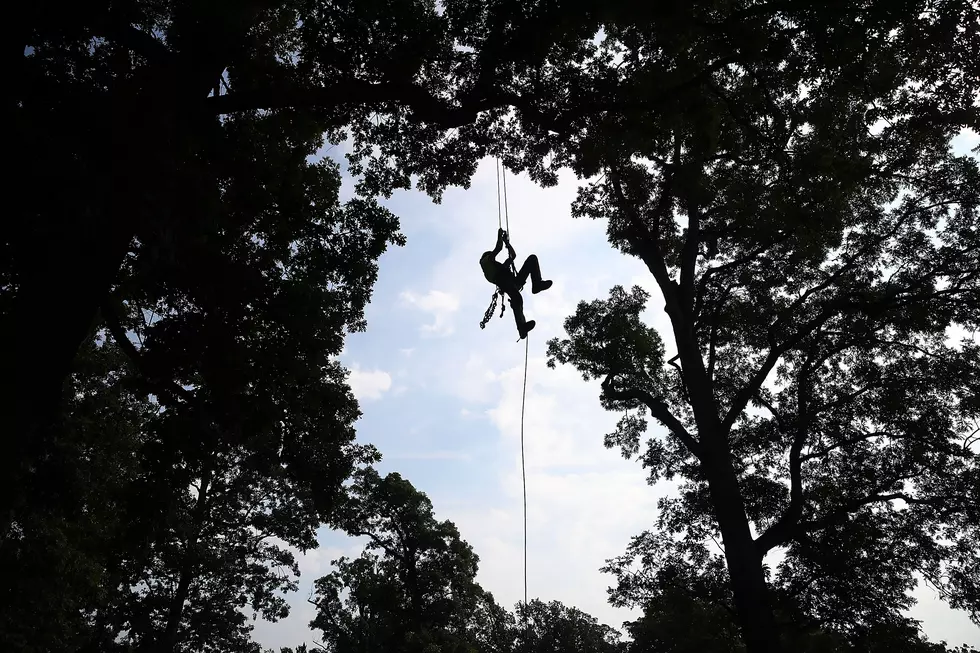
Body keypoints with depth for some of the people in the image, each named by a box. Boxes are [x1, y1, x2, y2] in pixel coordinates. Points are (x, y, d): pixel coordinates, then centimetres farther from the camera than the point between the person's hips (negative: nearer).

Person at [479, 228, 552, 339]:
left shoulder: (498, 265, 46)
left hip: (514, 282, 8)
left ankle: (536, 284, -26)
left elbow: (513, 255, 47)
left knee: (532, 258, -5)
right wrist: (500, 236, 28)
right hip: (504, 282, -8)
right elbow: (498, 248, 13)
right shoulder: (485, 261, 25)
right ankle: (522, 327, -56)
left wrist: (506, 241, 46)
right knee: (516, 298, -39)